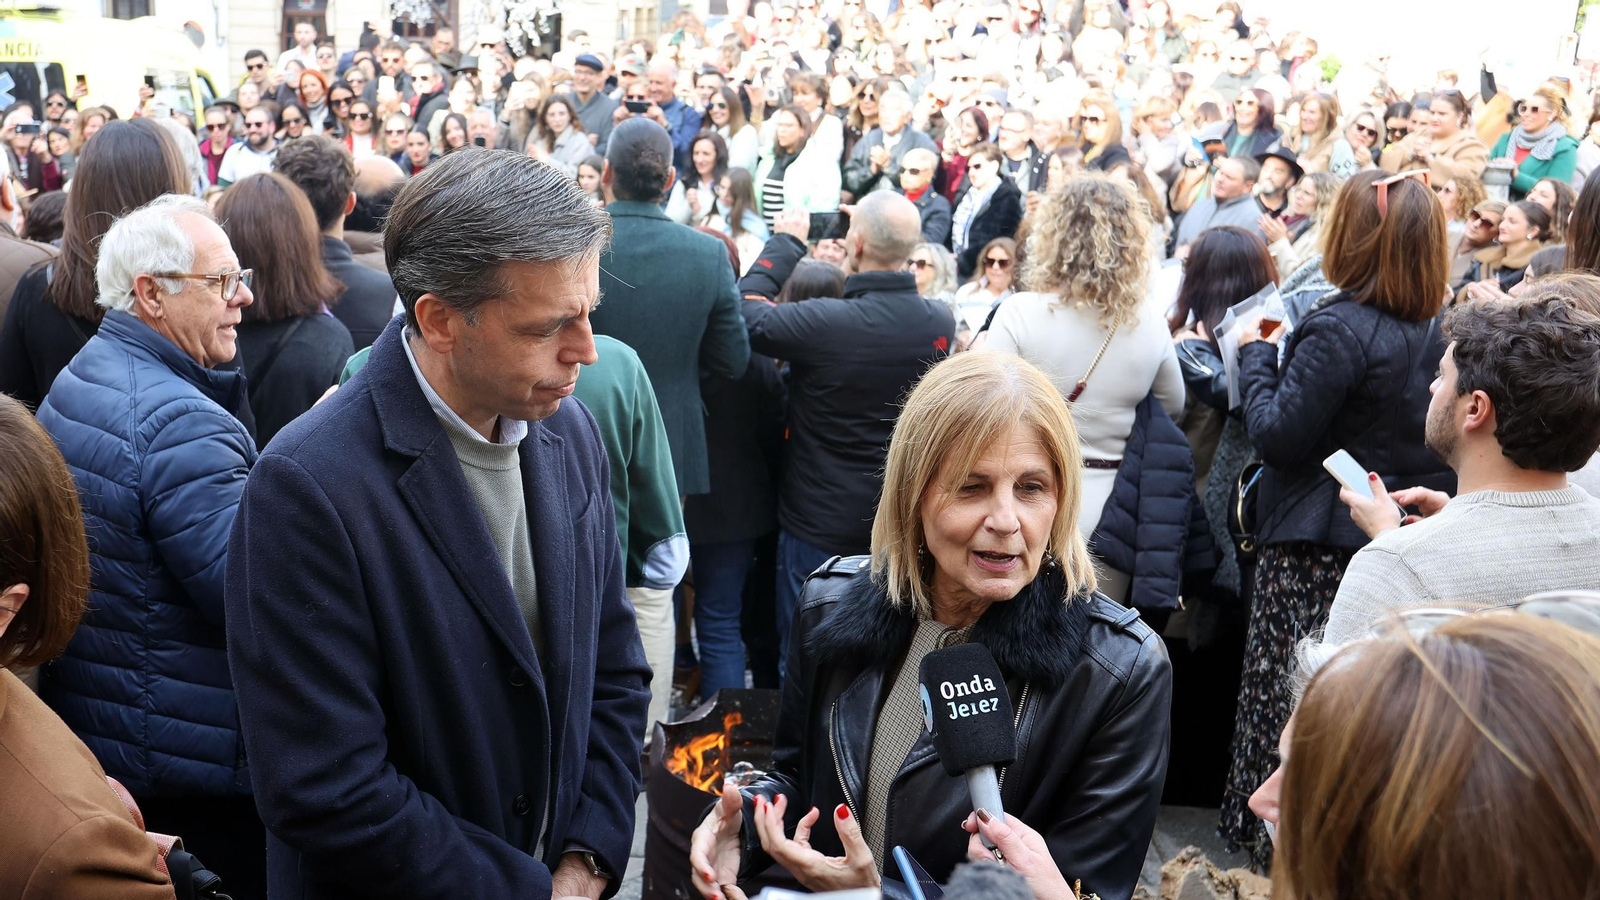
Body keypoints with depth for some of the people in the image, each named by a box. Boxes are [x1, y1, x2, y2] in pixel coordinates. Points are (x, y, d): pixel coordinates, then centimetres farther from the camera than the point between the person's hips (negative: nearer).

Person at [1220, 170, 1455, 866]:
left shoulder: (1339, 330, -17)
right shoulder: (1436, 333, 6)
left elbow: (1277, 436, -18)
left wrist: (1258, 356, -4)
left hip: (1316, 550, -8)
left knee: (1290, 696, 3)